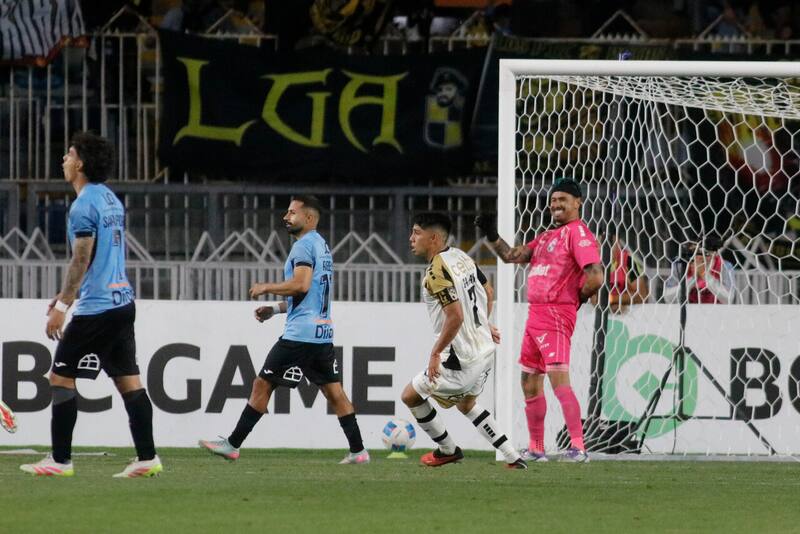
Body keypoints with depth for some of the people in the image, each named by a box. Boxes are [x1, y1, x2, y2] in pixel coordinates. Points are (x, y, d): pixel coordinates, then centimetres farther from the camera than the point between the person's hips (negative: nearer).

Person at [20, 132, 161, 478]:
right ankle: (147, 458, 2)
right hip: (122, 301, 9)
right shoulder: (111, 200, 15)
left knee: (61, 377, -2)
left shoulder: (84, 206, -13)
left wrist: (62, 306, -17)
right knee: (128, 380, 7)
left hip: (95, 308, -9)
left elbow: (81, 260, -18)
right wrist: (67, 295, 26)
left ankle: (60, 460, -2)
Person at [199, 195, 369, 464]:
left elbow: (301, 284, -23)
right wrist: (277, 309, 22)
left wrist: (267, 288, -10)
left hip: (300, 334, -9)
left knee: (262, 384, -4)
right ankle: (358, 451, 3)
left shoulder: (303, 246, -10)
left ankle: (232, 444, -1)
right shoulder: (322, 246, 20)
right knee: (334, 391, 8)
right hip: (323, 333, 9)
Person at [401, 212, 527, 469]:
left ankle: (448, 450, 20)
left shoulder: (436, 273, -22)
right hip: (485, 348, 9)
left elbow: (455, 316, -29)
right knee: (466, 403, 29)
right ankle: (513, 458, 25)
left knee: (410, 396, 7)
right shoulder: (461, 257, 5)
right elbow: (487, 290, 19)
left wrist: (435, 353, -20)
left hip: (462, 359, -9)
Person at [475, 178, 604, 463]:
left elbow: (595, 277, -18)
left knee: (559, 380, -18)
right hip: (535, 314, 10)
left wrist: (578, 298, -4)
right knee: (530, 383, 13)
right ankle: (535, 450, 22)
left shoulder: (578, 233, -8)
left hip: (556, 315, -10)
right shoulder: (547, 237, 21)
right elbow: (511, 256, 22)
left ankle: (578, 448, -22)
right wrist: (491, 235, 9)